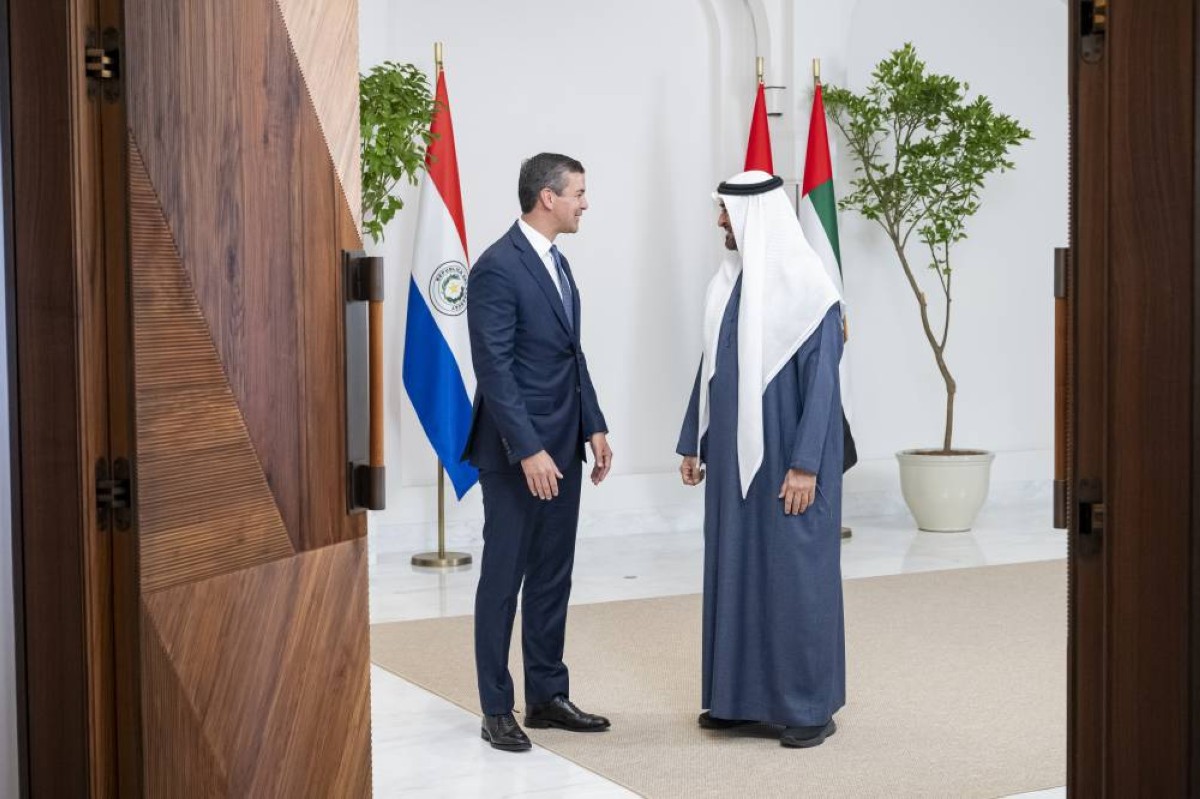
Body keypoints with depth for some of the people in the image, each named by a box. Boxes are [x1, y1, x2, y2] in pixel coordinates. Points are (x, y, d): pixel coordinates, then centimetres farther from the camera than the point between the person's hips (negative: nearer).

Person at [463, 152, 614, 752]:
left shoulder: (557, 263, 13)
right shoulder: (496, 269, -15)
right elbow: (494, 369, -19)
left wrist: (594, 427, 11)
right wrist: (527, 451, -23)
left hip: (561, 448, 9)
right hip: (516, 452, -8)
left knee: (552, 577, 13)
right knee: (504, 578, 1)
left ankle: (547, 696, 22)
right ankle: (496, 710, 10)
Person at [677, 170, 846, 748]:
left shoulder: (807, 287, -14)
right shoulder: (728, 283, 7)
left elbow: (822, 382, -16)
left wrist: (805, 465, -20)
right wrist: (693, 443, 13)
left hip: (788, 458, -7)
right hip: (734, 457, 7)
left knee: (794, 571, -1)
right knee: (735, 569, 11)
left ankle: (811, 705, 9)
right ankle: (742, 694, 21)